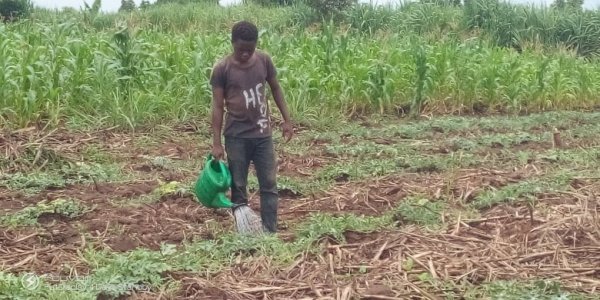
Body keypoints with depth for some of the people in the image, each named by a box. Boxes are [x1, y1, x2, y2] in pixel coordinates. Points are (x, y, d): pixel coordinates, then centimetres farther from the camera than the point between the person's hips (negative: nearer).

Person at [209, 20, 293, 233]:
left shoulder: (264, 60, -2)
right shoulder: (222, 68, -11)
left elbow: (275, 89, 11)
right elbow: (218, 106, -9)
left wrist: (286, 120, 7)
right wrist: (216, 143, -12)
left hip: (263, 134, 3)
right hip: (236, 136, -3)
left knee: (269, 186, 3)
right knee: (238, 188, 6)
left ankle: (270, 234, 10)